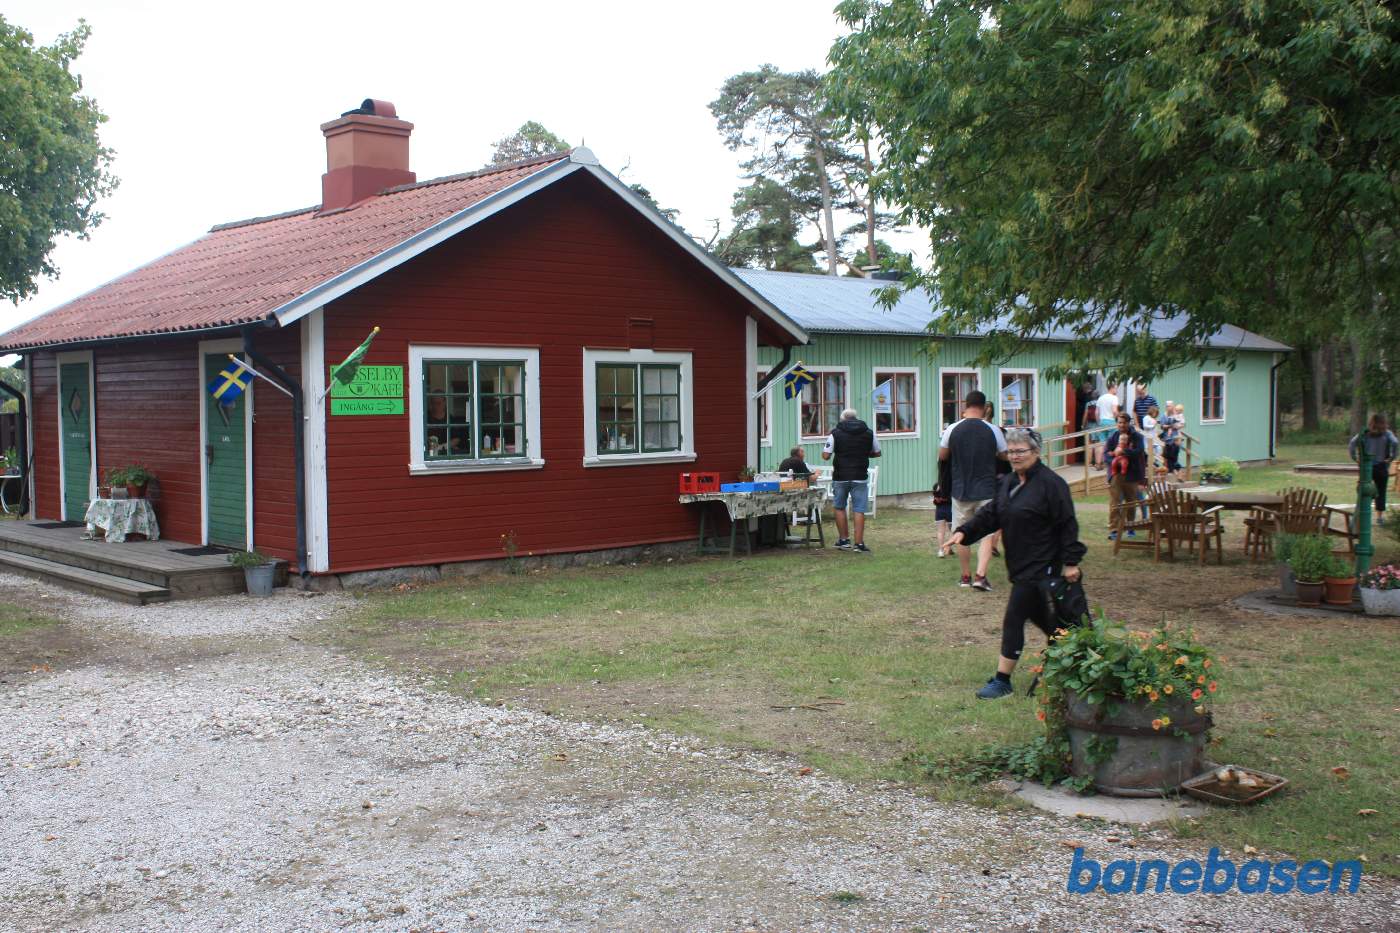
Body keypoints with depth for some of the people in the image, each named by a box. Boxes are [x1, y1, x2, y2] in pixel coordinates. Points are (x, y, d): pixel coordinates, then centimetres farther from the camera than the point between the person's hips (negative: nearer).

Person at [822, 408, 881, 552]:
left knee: (840, 508, 16)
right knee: (859, 510, 1)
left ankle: (844, 540, 19)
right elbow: (877, 453, 14)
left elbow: (825, 456, -7)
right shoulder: (869, 433, 5)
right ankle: (859, 543, -4)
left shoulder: (835, 433, -2)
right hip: (860, 477, 1)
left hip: (840, 477, -1)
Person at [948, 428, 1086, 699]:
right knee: (1038, 615, 18)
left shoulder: (1050, 483, -14)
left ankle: (1002, 680, 0)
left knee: (1014, 619, -7)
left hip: (1040, 566, -9)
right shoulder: (1007, 483, 11)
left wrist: (1070, 562, -16)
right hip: (1020, 565, 9)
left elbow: (1067, 525, -14)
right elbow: (990, 514, 10)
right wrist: (964, 531, -5)